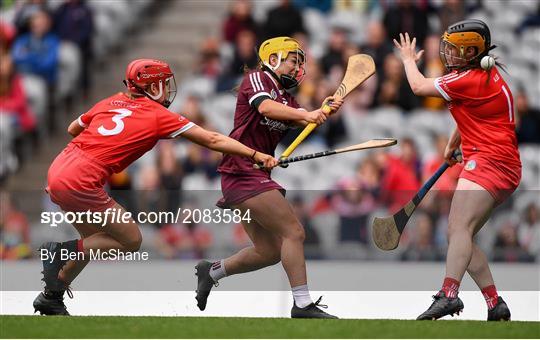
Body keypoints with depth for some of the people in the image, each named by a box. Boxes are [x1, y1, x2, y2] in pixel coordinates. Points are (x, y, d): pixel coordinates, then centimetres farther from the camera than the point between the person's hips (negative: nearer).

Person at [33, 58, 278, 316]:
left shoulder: (112, 102, 16)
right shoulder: (158, 115, -1)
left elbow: (73, 129, 28)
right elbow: (212, 140, 0)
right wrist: (255, 155, 3)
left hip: (58, 169, 8)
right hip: (80, 184, -8)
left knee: (95, 239, 23)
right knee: (131, 240, 4)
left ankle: (51, 297, 24)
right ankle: (64, 250, -5)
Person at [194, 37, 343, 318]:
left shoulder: (286, 98, 20)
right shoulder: (257, 79, -3)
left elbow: (305, 121, 3)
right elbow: (265, 107, -24)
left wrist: (323, 112, -18)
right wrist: (306, 114, -36)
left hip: (258, 176, 9)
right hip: (242, 171, -9)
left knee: (270, 251, 11)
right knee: (294, 232, -15)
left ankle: (212, 271, 27)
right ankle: (302, 305, -15)